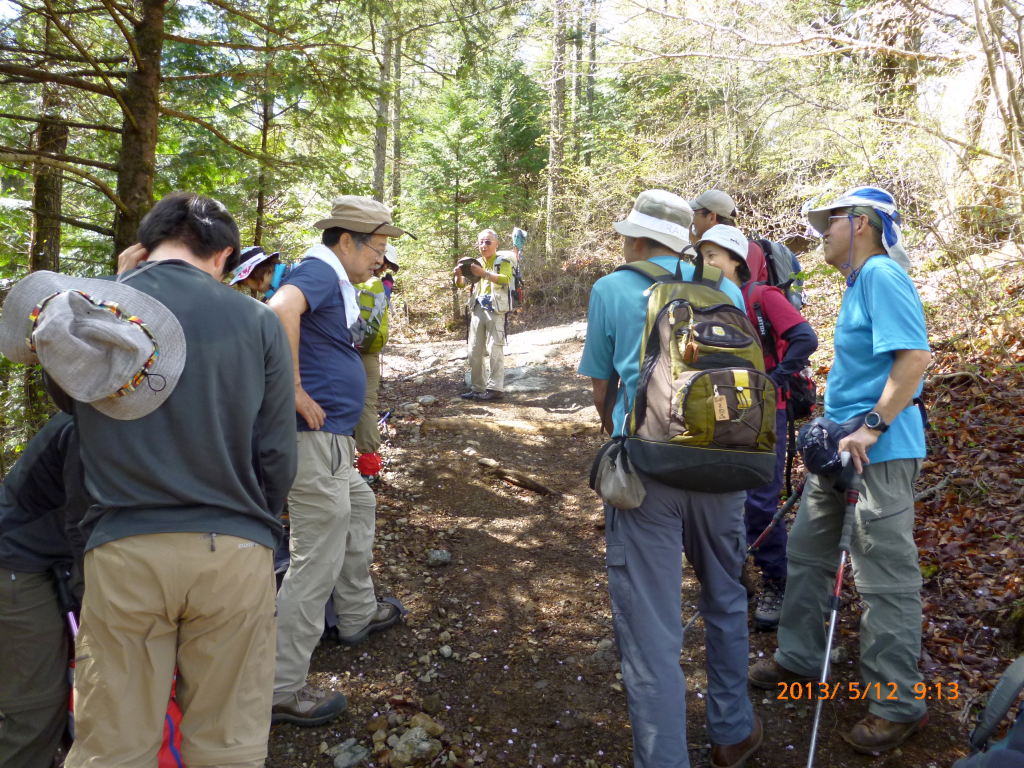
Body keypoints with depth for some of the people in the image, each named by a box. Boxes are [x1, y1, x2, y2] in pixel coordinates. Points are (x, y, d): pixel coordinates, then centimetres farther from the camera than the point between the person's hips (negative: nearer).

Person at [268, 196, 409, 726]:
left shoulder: (336, 282, 16)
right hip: (316, 437, -11)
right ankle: (282, 688, 6)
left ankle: (357, 615, 46)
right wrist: (296, 391, -29)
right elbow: (281, 310, -37)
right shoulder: (319, 271, -15)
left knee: (359, 509, 28)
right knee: (317, 561, -5)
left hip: (331, 437, 11)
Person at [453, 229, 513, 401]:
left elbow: (505, 279, -20)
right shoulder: (476, 264, 19)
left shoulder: (503, 262, 1)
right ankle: (478, 388, 11)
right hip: (477, 309, 6)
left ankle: (495, 388, -10)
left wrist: (484, 273, -33)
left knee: (494, 350, -10)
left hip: (495, 309, -6)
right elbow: (461, 284, 16)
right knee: (475, 351, 5)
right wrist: (459, 275, -7)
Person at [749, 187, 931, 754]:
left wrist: (871, 429, -24)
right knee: (807, 552, 18)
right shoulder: (858, 282, 15)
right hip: (840, 447, 10)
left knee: (885, 579, 0)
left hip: (880, 453, -10)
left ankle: (897, 705, 15)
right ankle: (799, 659, 34)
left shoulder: (882, 273, -13)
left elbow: (914, 356, -23)